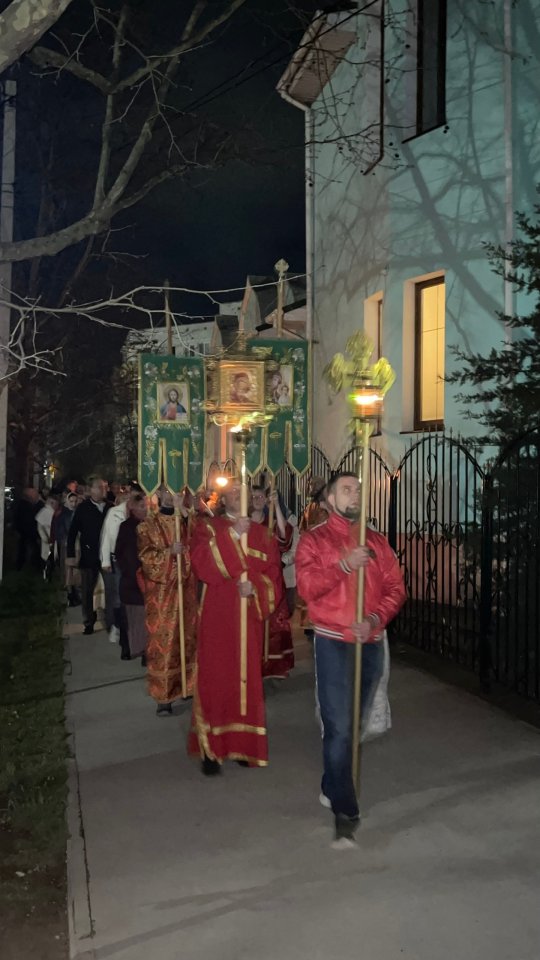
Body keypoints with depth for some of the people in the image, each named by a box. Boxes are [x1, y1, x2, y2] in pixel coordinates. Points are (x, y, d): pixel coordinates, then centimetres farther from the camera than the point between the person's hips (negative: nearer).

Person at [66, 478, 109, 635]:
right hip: (89, 556, 0)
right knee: (87, 591, 7)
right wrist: (70, 555, -4)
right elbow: (72, 532, 2)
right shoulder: (83, 508, 2)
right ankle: (89, 622, 19)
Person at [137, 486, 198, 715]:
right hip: (161, 593, -3)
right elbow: (146, 556, -7)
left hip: (186, 589, 3)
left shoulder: (187, 520, 11)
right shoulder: (148, 525, 2)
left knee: (188, 638, 6)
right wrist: (169, 552, -22)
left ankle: (189, 684, 20)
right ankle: (163, 696, 1)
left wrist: (183, 511, -15)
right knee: (162, 641, -3)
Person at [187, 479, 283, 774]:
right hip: (217, 616, -3)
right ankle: (211, 748, 6)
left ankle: (244, 744, 17)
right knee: (215, 677, -2)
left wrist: (255, 585, -15)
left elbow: (273, 571, 4)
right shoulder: (208, 528, 3)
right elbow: (201, 562, -15)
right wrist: (233, 534, -20)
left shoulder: (261, 533, 11)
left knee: (248, 677, 6)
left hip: (249, 616, 3)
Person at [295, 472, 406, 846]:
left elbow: (396, 588, 4)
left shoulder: (377, 541, 10)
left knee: (355, 723, 15)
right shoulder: (314, 539, -2)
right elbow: (306, 586, -15)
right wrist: (343, 565, -26)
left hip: (371, 643, 5)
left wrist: (375, 619, -12)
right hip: (333, 643, -4)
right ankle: (345, 809, 4)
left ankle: (333, 788, 34)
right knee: (339, 727, -6)